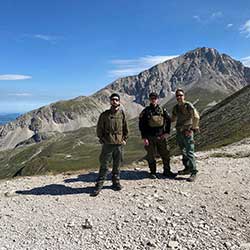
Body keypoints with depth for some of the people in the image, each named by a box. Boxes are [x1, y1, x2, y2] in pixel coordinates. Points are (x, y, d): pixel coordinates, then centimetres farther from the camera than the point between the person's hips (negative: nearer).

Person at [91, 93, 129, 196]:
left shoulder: (122, 113, 5)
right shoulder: (104, 114, 1)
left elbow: (125, 128, 12)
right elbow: (99, 128, 6)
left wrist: (124, 139, 6)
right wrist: (101, 139, 0)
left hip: (119, 144, 2)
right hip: (107, 144, -2)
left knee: (117, 165, 11)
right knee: (104, 166, 0)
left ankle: (116, 182, 26)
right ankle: (99, 185, 8)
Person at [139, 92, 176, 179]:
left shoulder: (163, 110, 5)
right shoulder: (146, 111, -3)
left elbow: (168, 121, 14)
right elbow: (141, 125, -5)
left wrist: (167, 132, 4)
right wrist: (144, 138, -10)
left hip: (162, 137, 3)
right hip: (150, 137, -3)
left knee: (166, 154, 8)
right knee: (151, 156, 5)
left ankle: (166, 171, 23)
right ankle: (153, 173, 20)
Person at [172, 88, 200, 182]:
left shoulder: (188, 106, -10)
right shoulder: (175, 108, 12)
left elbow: (196, 117, -17)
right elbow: (173, 119, 24)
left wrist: (193, 129, -15)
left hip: (187, 132, -8)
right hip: (179, 132, 8)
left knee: (190, 152, -9)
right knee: (183, 151, 16)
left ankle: (193, 172, -4)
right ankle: (187, 168, 29)